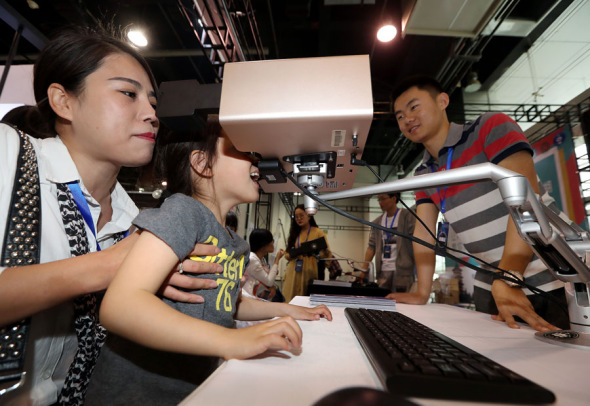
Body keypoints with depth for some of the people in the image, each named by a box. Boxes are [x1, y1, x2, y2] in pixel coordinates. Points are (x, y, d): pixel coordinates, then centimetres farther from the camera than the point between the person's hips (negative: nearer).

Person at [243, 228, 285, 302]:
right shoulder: (252, 260, -20)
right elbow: (269, 281, -17)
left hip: (260, 292, 8)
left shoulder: (262, 258, 8)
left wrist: (273, 287, -13)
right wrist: (277, 259, -13)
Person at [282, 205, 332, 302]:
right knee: (290, 299, 2)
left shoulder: (318, 232, 2)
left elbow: (327, 255, -3)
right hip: (293, 272, 3)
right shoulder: (294, 233, 13)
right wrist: (292, 255, -10)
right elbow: (287, 255, 11)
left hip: (309, 272, -3)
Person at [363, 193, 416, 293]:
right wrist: (364, 270, 2)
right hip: (383, 271, 4)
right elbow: (371, 247, 10)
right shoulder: (377, 222, 13)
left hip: (403, 270, -4)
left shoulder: (407, 216, 1)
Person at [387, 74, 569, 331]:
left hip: (548, 287, -6)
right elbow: (424, 232, 3)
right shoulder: (423, 175, 6)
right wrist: (422, 293, -4)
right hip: (488, 289, 6)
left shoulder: (491, 127, -12)